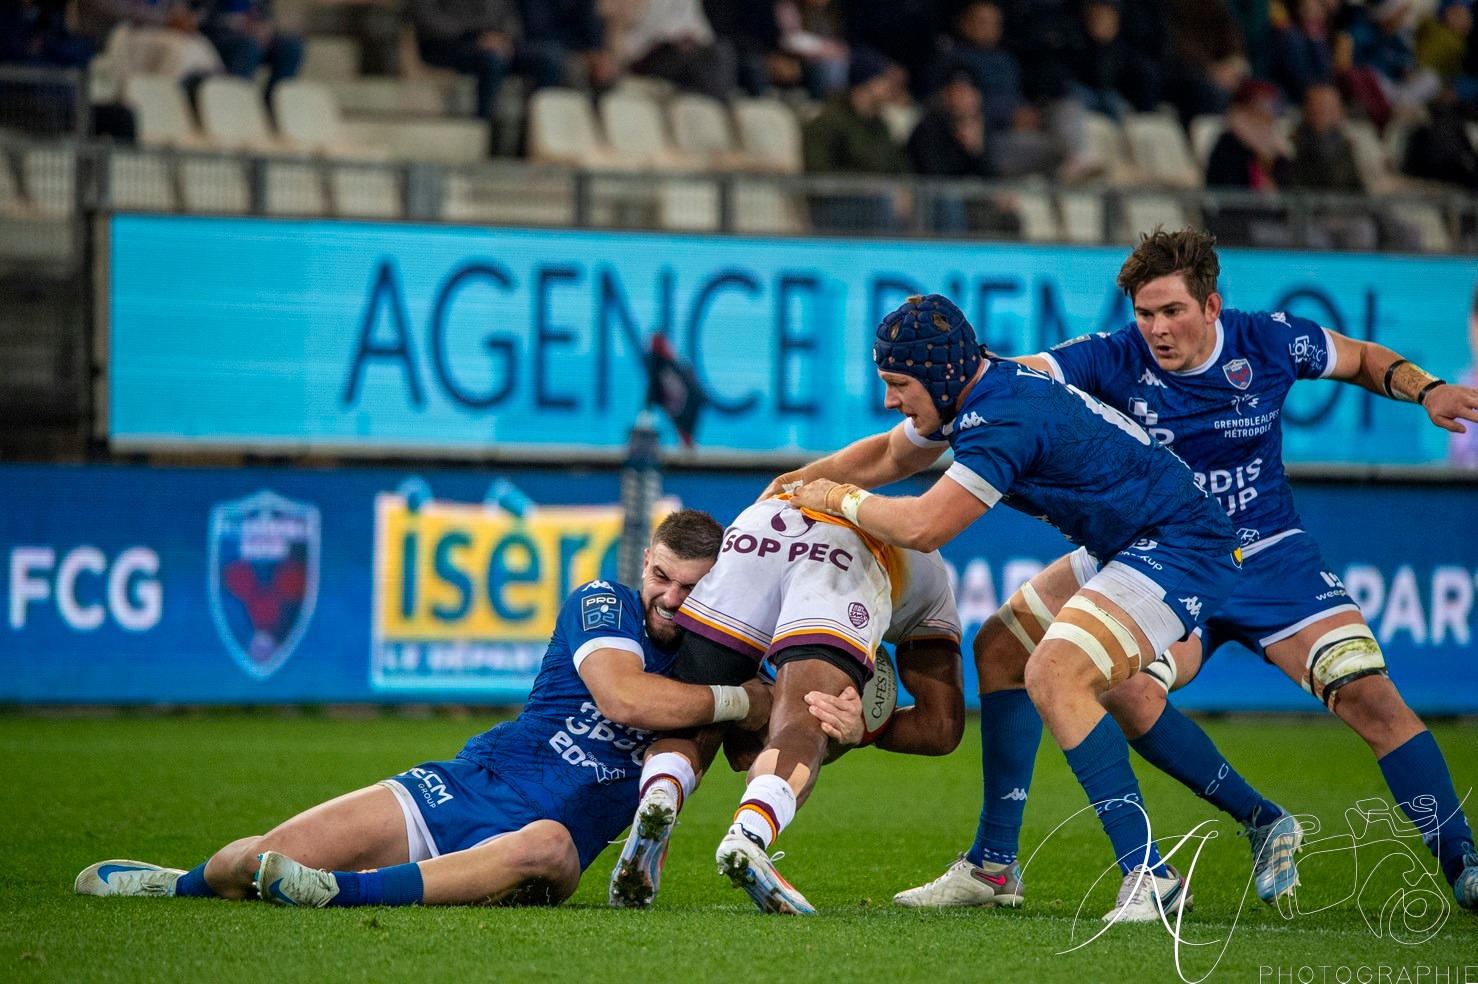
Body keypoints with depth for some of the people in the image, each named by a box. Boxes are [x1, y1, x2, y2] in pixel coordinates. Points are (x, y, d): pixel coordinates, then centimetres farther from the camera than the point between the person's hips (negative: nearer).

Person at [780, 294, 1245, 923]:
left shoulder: (1005, 418, -25)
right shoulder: (973, 389, 7)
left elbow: (923, 527, -27)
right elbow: (893, 455, 26)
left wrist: (839, 500, -11)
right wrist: (802, 480, 15)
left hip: (1183, 551, -11)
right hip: (1127, 547, 11)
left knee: (1055, 675, -25)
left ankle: (1150, 877, -25)